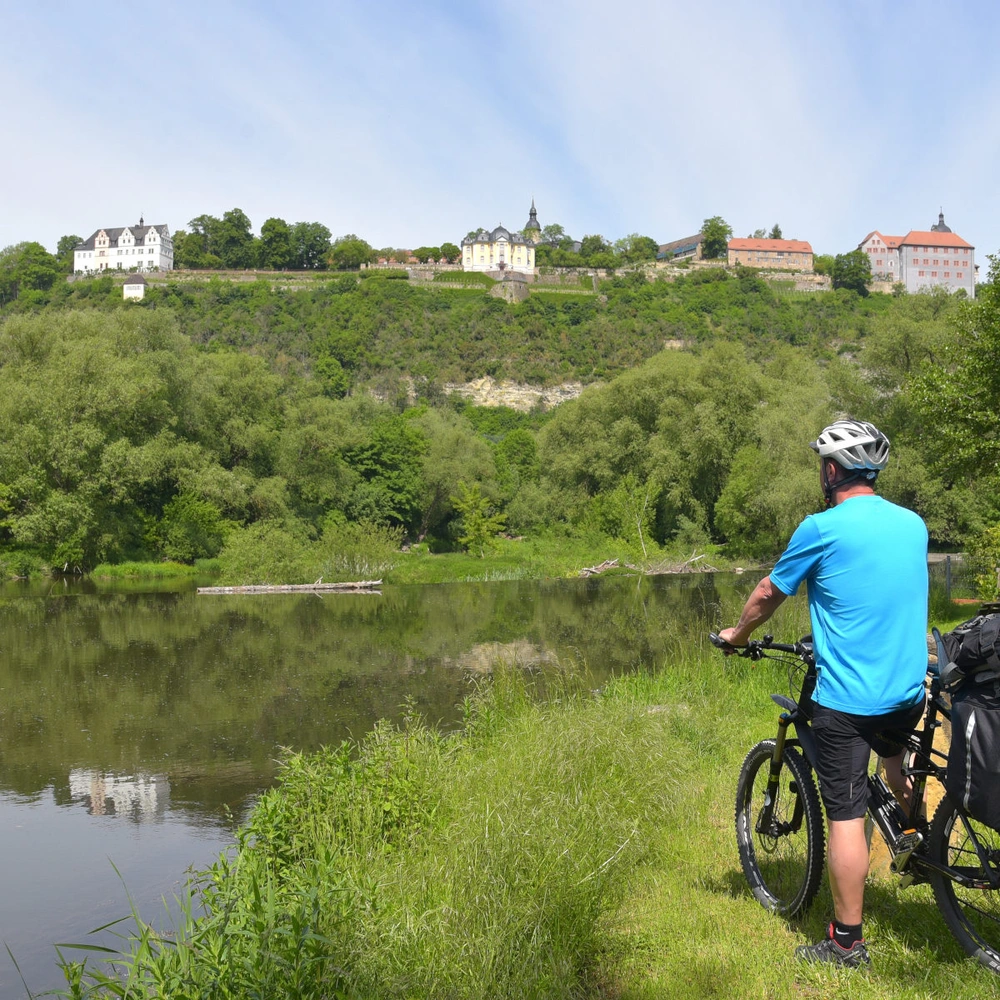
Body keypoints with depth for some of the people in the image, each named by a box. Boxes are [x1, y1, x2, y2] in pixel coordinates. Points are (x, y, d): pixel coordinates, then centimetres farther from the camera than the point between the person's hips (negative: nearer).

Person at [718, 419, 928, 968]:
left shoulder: (821, 528, -12)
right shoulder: (913, 524, 6)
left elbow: (768, 594, 0)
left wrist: (738, 632, 19)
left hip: (846, 700, -6)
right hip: (909, 691, 6)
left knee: (845, 815, 2)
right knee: (894, 757, 36)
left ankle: (846, 941, 10)